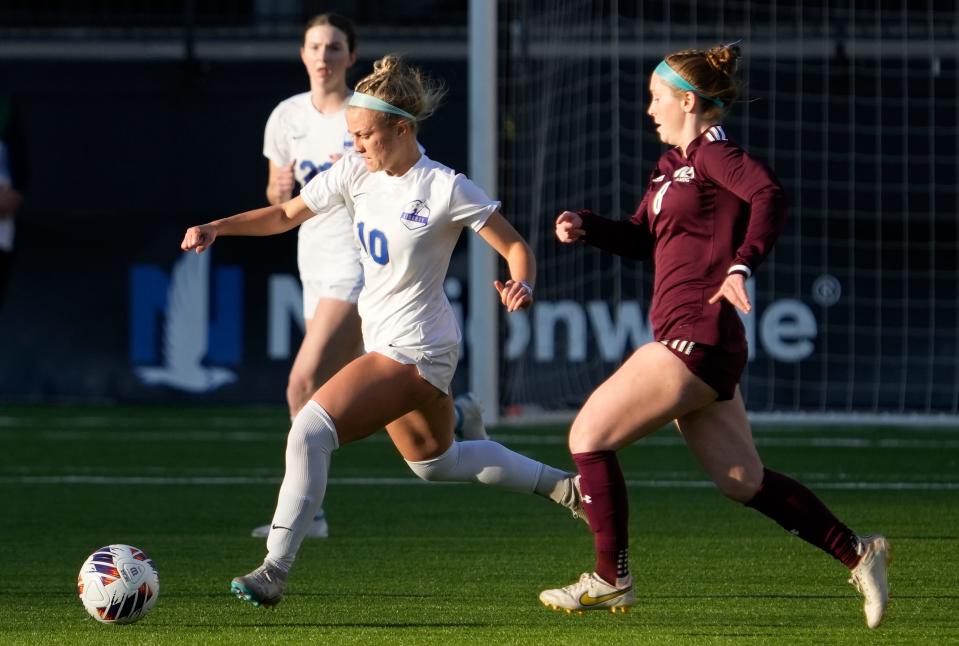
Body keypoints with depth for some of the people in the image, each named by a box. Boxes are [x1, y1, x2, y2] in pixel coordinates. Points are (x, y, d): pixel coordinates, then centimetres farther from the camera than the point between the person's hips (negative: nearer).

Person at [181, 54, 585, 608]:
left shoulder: (445, 189, -18)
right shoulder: (356, 173, 0)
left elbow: (516, 247, -11)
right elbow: (286, 215, 7)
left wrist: (522, 285, -32)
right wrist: (217, 227, -7)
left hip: (416, 349, -9)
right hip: (387, 342, 9)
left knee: (312, 428, -21)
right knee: (435, 462, 26)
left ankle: (275, 572, -19)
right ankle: (562, 485, 41)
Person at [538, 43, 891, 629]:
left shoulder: (712, 152, -8)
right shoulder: (674, 164, 19)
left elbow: (769, 195, -25)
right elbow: (641, 239, 25)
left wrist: (742, 267, -35)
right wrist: (585, 227, 8)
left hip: (697, 338, -10)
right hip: (690, 343, 10)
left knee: (590, 434, -5)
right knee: (744, 482, 12)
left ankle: (611, 580, 0)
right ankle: (857, 553, 15)